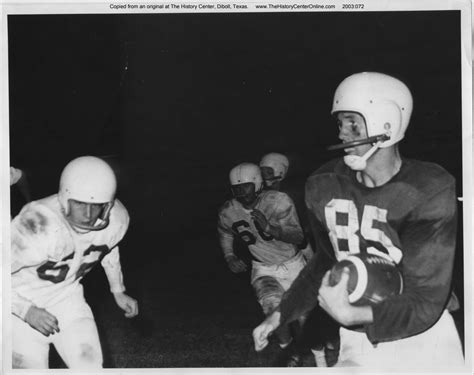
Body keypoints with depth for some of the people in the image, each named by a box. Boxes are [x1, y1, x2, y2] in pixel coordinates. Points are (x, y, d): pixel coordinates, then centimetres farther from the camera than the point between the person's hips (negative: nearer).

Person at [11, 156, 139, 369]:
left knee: (90, 366, -1)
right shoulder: (38, 227, -36)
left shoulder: (117, 219, -17)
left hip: (66, 295, 5)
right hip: (20, 304, -4)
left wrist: (118, 291, 14)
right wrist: (27, 311, -30)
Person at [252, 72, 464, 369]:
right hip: (360, 345, 3)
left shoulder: (429, 192, -19)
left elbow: (425, 302, -19)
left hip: (423, 338, -3)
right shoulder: (324, 186, -5)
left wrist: (349, 315, -32)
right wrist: (281, 314, 9)